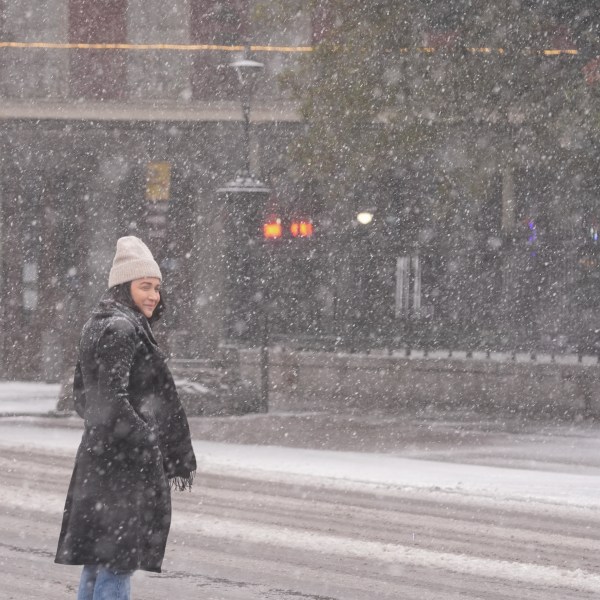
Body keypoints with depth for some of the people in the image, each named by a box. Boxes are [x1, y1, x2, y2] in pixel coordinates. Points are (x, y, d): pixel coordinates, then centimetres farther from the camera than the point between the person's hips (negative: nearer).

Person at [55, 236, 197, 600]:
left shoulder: (98, 326, 15)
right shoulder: (120, 330, -15)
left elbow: (82, 396, 20)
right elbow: (111, 399, -22)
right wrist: (148, 447, -20)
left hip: (98, 459, 10)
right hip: (126, 463, -10)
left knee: (97, 562, 14)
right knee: (118, 561, -9)